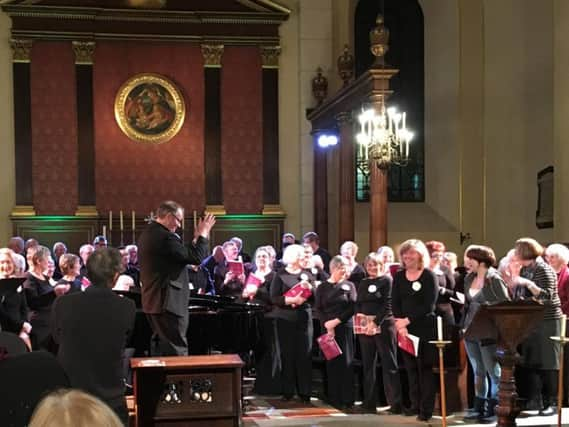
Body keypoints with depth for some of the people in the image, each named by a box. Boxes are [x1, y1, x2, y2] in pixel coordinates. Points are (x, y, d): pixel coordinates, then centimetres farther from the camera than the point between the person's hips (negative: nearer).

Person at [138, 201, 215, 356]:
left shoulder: (148, 233, 13)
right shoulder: (165, 237, -19)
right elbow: (196, 258, -18)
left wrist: (196, 238, 15)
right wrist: (203, 234, -6)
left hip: (153, 301, 10)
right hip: (168, 302, -10)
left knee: (165, 348, 17)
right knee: (178, 353, -7)